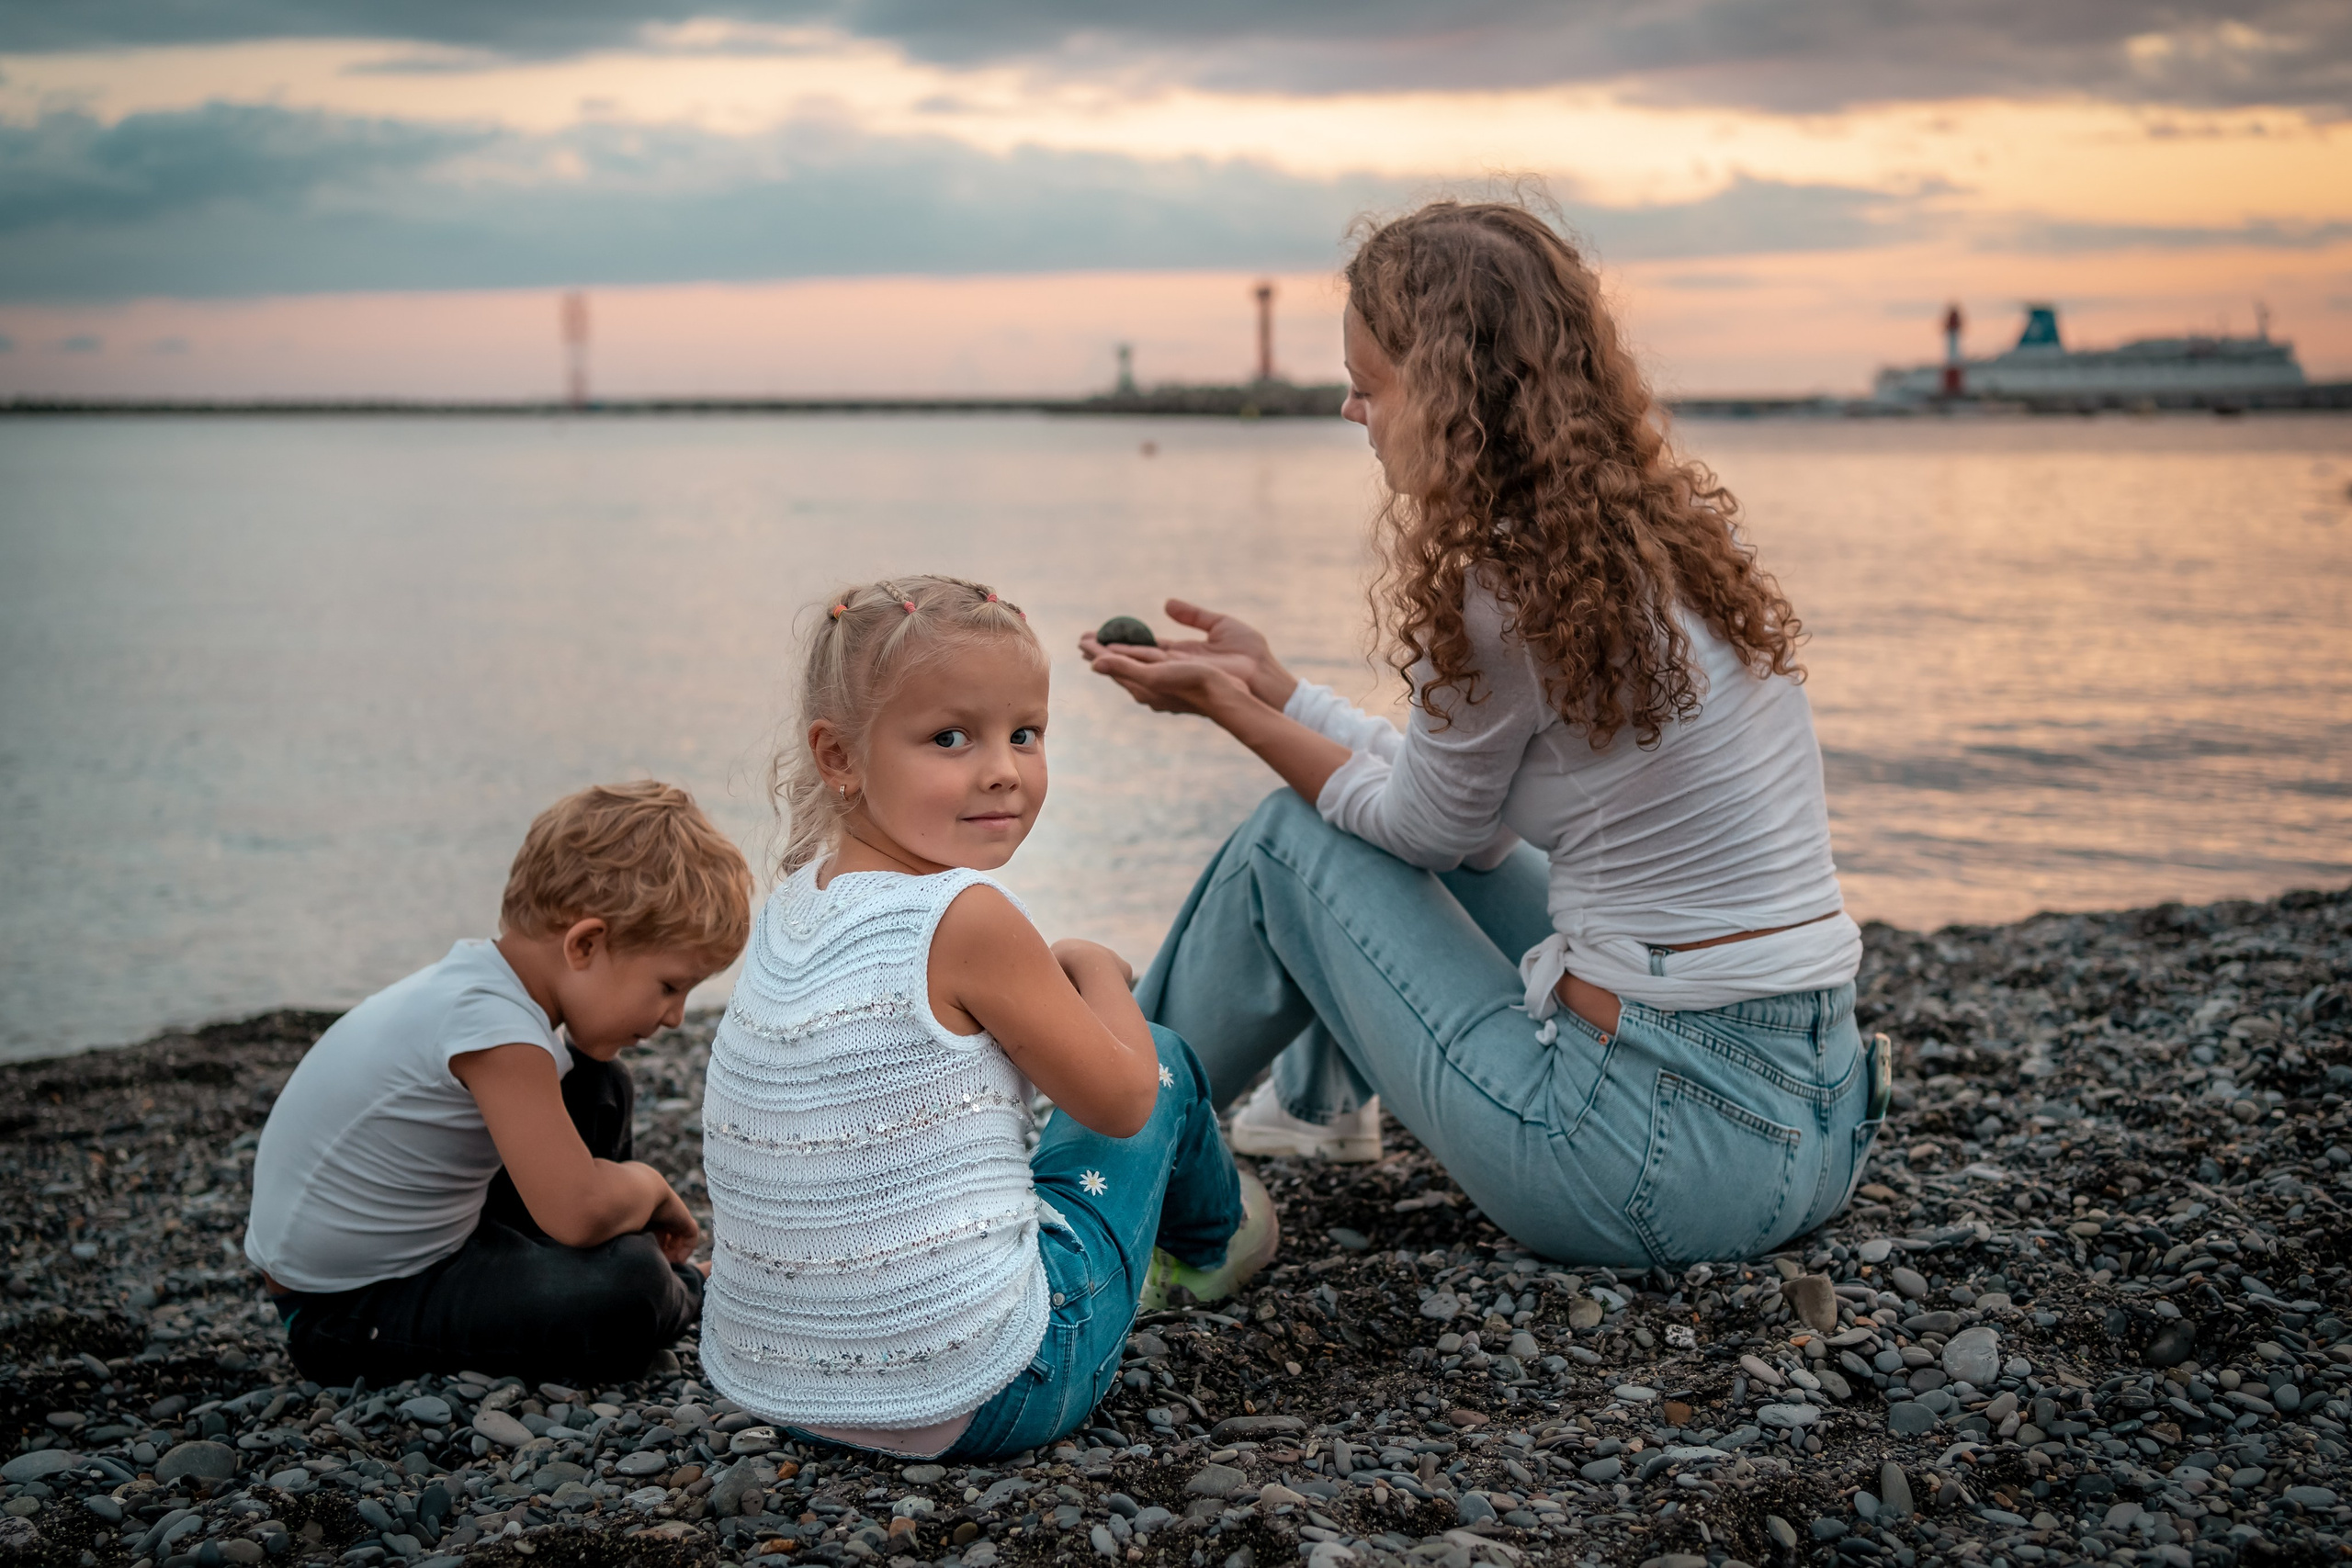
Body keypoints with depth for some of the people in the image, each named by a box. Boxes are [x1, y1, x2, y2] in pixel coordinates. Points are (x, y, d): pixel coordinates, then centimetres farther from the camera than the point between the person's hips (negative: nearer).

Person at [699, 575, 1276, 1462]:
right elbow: (1123, 1101, -6)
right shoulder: (966, 920, -20)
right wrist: (1095, 973, 13)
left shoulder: (796, 903, 3)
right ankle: (1212, 1238, 45)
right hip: (976, 1401, -7)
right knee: (1162, 1060, 13)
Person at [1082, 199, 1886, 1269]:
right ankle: (1323, 1098, 50)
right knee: (1417, 816, 25)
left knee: (1292, 841, 7)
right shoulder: (1674, 526, 7)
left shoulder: (1503, 586, -18)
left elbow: (1427, 828, 0)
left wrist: (1230, 705, 9)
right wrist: (1270, 685, 20)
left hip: (1671, 1160, -8)